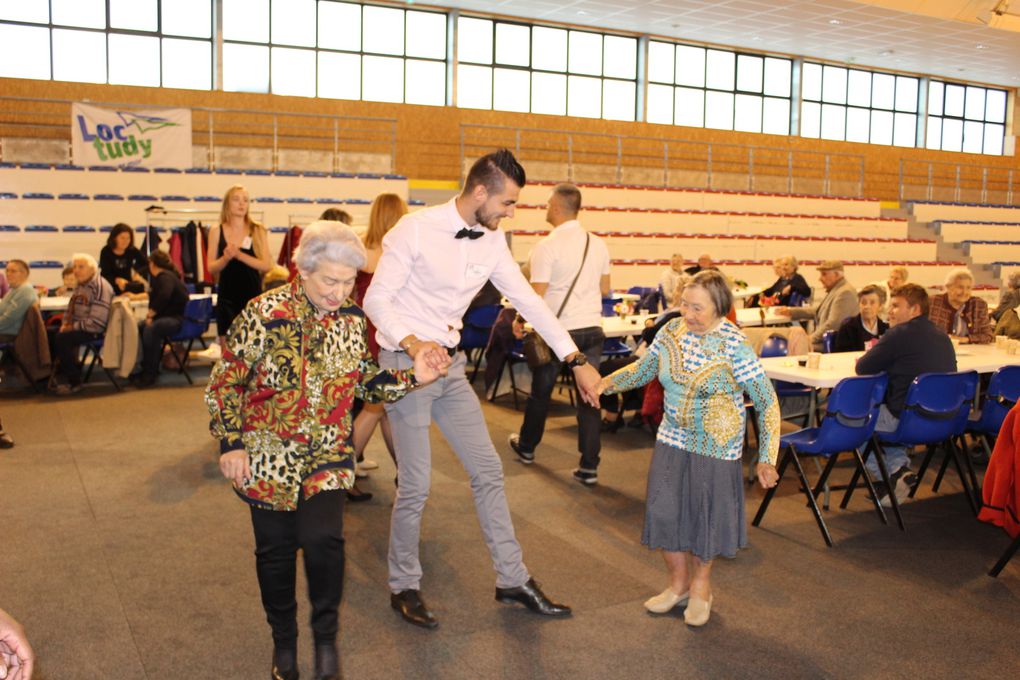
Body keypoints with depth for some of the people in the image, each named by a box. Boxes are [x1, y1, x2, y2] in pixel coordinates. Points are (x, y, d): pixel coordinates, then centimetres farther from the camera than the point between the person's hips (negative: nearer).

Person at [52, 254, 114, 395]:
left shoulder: (100, 287, -19)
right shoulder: (80, 286, 13)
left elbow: (96, 322, -25)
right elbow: (70, 310, 24)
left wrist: (73, 327, -17)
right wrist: (65, 323, 4)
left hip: (95, 331, -10)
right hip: (78, 327, 10)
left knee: (62, 338, -25)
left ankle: (74, 383, -13)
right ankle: (58, 374, 12)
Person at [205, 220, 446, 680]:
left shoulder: (352, 316, -3)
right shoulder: (265, 314, -16)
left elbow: (362, 381, 8)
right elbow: (225, 381, -9)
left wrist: (411, 377, -6)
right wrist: (231, 444, -11)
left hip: (328, 452, 2)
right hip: (269, 453, -2)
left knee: (323, 539, -15)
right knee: (276, 548, 8)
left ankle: (326, 637, 12)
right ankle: (284, 641, 33)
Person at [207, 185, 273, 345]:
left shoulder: (257, 231, 2)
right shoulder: (217, 231, 5)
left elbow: (267, 265, -7)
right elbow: (211, 268, 2)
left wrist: (239, 255, -18)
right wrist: (226, 258, -18)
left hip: (252, 295, -1)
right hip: (227, 297, 1)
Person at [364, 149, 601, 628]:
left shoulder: (492, 240, 2)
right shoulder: (417, 229, -17)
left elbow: (528, 300, 4)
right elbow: (376, 299, -15)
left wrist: (576, 359, 1)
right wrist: (411, 342, -33)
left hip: (451, 365, 7)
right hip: (405, 364, -6)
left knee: (488, 471, 8)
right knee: (416, 485, -2)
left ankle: (513, 579, 22)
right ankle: (403, 587, 21)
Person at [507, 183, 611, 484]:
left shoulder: (547, 246, -13)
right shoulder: (598, 244, 5)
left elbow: (537, 296, -15)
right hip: (592, 329, 4)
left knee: (540, 391, 15)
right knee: (589, 396, 6)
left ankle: (526, 447, 36)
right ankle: (589, 467, 6)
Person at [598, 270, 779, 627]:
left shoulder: (734, 344, -18)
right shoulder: (671, 331, -4)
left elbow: (767, 402, -15)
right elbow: (643, 369, 11)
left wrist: (766, 458, -18)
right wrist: (609, 381, -7)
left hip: (715, 448, -4)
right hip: (672, 440, 4)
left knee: (707, 515, 9)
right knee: (664, 511, 5)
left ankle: (701, 585, 35)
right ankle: (679, 583, 30)